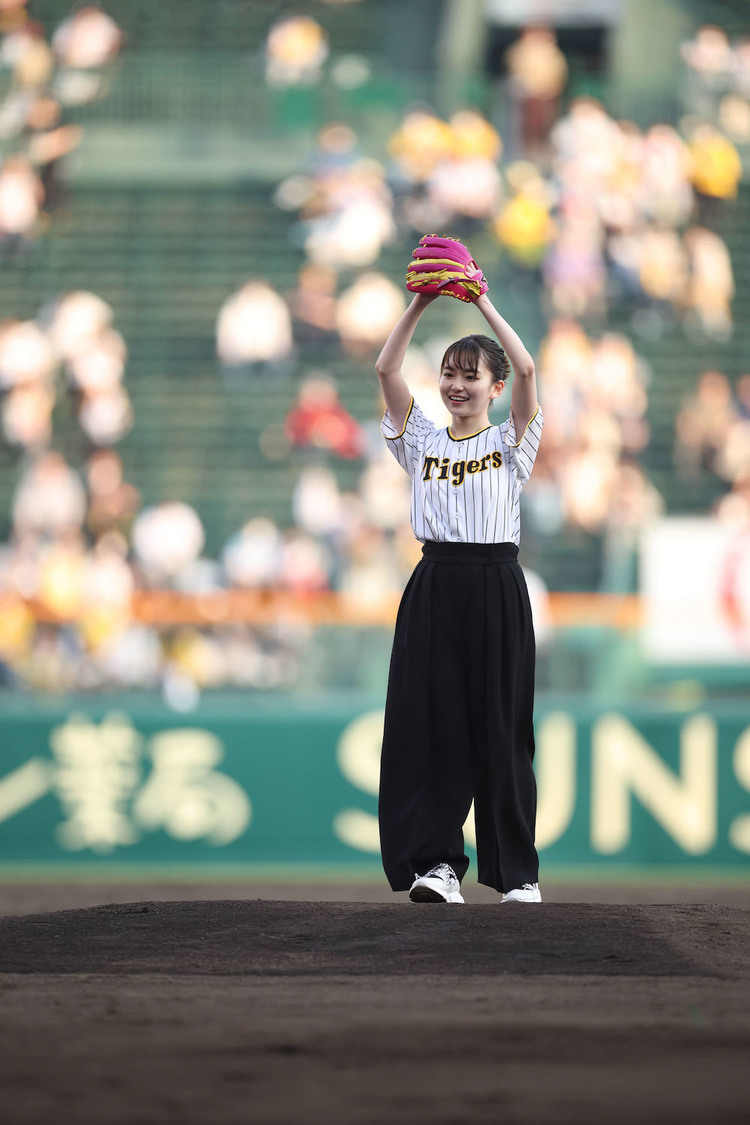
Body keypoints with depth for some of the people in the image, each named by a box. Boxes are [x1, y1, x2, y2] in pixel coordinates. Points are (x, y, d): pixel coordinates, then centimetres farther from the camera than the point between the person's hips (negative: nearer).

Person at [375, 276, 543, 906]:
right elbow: (387, 369, 1)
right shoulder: (423, 440, 12)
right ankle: (438, 862, -1)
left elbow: (525, 368, -9)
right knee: (430, 721, -3)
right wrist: (421, 305, -5)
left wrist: (483, 303, -8)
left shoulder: (510, 441, 6)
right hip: (435, 586, 2)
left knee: (500, 726, 1)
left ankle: (518, 871, 8)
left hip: (496, 587, -2)